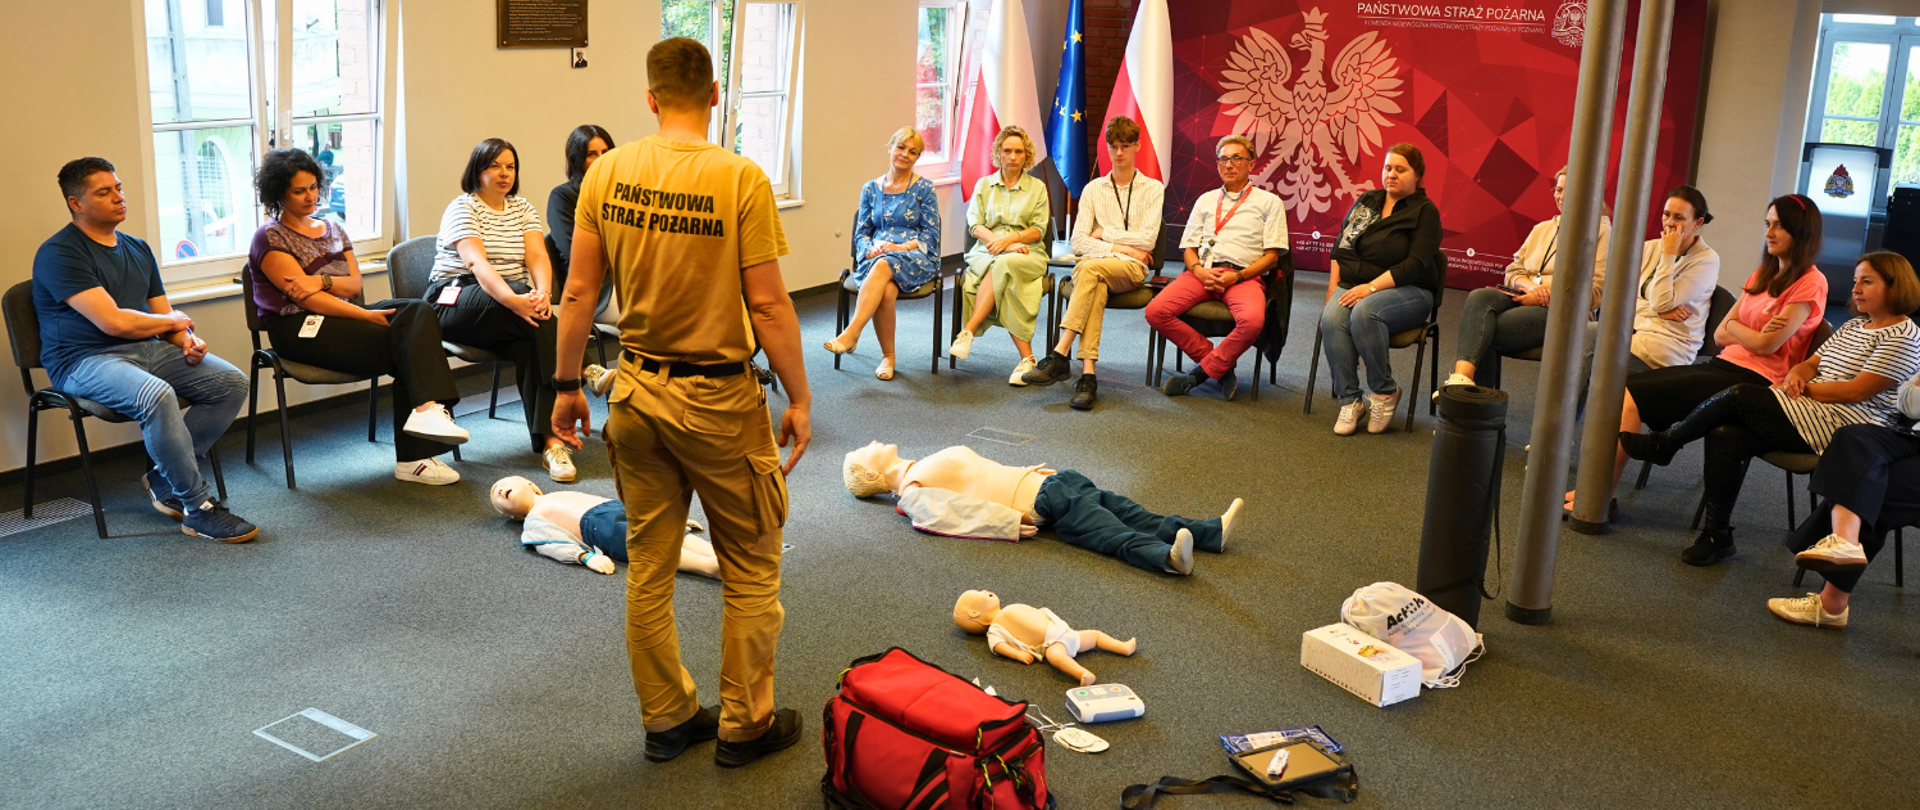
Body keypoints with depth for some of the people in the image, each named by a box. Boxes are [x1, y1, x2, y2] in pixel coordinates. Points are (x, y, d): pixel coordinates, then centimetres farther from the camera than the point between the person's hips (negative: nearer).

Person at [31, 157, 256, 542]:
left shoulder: (137, 249, 18)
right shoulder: (58, 253, -9)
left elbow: (164, 316, 19)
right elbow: (113, 322, -18)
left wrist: (187, 340, -4)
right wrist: (172, 320, -1)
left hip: (148, 350, 8)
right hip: (85, 361, -8)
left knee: (232, 382, -11)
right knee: (156, 395, -37)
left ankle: (164, 479, -2)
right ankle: (198, 508, -25)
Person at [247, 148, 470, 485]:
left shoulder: (332, 229, 21)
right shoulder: (270, 237, -1)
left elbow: (355, 283, 10)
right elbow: (305, 298, -12)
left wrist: (322, 281, -14)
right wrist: (366, 315, -20)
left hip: (341, 315, 6)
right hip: (298, 328, -6)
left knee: (418, 312, -25)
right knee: (406, 343, -27)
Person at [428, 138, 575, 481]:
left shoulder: (522, 208, 14)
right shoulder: (462, 208, -3)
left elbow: (537, 256, -2)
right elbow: (476, 262, -21)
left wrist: (543, 292, -26)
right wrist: (513, 300, -39)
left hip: (509, 300, 4)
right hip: (457, 302, -4)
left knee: (530, 344, -31)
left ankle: (550, 440, -36)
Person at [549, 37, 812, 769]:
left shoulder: (606, 173, -3)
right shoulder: (740, 179, -15)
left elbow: (579, 292, 0)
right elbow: (768, 305, -15)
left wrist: (566, 386, 10)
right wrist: (798, 399, -6)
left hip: (637, 393, 5)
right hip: (719, 398, -4)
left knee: (648, 566, 16)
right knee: (750, 569, 13)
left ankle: (665, 720, 29)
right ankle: (745, 725, 23)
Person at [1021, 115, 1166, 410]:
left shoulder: (1152, 189, 11)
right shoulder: (1093, 189, 17)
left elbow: (1147, 239, -1)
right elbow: (1078, 242, 6)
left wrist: (1104, 233, 2)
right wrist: (1118, 247, -6)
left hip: (1132, 268, -2)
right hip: (1095, 266, 2)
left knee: (1090, 268, -35)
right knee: (1097, 289, -36)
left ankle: (1059, 355, -43)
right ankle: (1087, 375, -47)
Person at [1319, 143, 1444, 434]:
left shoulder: (1425, 212, 1)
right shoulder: (1366, 201, 18)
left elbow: (1415, 265, -11)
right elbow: (1340, 248, 17)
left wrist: (1371, 287, -21)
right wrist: (1333, 290, 3)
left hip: (1407, 291, -4)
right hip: (1354, 286, 4)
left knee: (1364, 312, -37)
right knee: (1331, 318, -30)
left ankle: (1384, 392, -20)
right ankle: (1349, 401, -26)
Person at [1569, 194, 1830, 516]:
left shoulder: (1810, 283, -4)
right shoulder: (1762, 275, 22)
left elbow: (1767, 344, -11)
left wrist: (1733, 325, 7)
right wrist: (1750, 333, -5)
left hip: (1754, 380, -8)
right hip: (1724, 366, 8)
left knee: (1633, 396, -21)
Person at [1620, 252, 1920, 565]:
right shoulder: (1852, 327, 23)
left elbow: (1857, 391, -14)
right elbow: (1810, 364, 20)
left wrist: (1804, 388, -7)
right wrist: (1797, 376, -4)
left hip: (1837, 428, -8)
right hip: (1811, 414, 8)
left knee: (1741, 396, -21)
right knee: (1724, 436, -16)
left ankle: (1664, 443, -1)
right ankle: (1717, 536, -12)